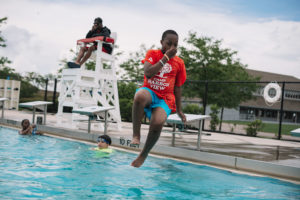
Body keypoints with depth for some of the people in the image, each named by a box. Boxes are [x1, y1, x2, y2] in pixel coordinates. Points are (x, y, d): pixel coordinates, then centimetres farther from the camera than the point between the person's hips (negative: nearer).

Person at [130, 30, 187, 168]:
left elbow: (177, 87, 16)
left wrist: (179, 110, 15)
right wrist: (166, 57, -11)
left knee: (158, 122, -31)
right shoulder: (152, 53, 6)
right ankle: (136, 134, -28)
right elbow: (148, 73, -13)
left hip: (165, 99, 1)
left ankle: (144, 154, -6)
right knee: (140, 96, -41)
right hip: (149, 92, -1)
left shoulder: (179, 63, 11)